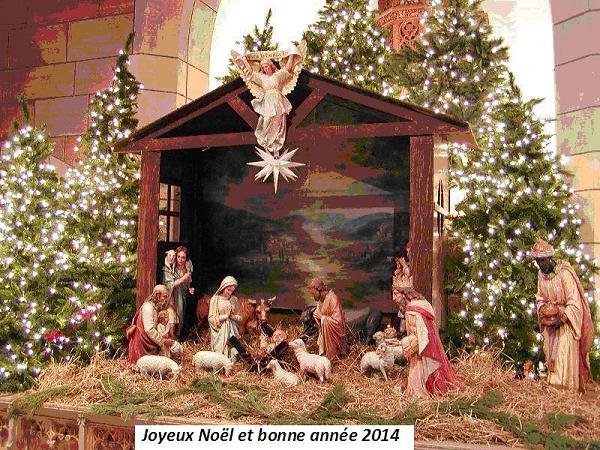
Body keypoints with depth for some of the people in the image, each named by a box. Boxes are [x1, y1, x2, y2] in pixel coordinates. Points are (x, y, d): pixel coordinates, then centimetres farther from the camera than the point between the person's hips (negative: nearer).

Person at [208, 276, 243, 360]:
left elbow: (239, 317, 7)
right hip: (219, 332, -3)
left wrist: (231, 315, -13)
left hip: (232, 331, 3)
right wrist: (225, 316, -14)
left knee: (232, 353, -9)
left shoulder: (234, 300, 5)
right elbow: (211, 318, -8)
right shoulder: (215, 299, -5)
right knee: (219, 354, -13)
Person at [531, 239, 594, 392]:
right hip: (550, 323, 6)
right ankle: (553, 386, 16)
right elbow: (540, 297, 14)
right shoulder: (541, 274, 1)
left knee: (564, 355, -8)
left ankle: (566, 389, -1)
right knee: (551, 356, 8)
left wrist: (561, 319, -22)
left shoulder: (564, 273, -19)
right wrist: (543, 311, -3)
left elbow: (574, 303, -18)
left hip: (566, 321, -6)